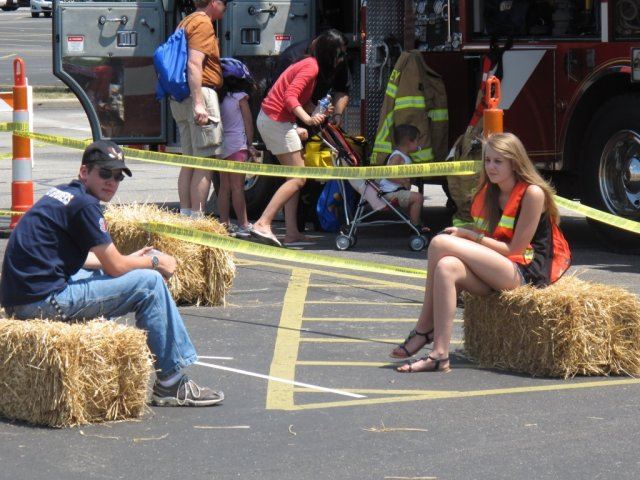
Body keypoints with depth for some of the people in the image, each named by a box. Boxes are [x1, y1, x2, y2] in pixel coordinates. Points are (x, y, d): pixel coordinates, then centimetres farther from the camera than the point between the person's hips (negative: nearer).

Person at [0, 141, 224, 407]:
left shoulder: (61, 195, 17)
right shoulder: (83, 203, -12)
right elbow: (116, 267, -9)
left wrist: (131, 259, 24)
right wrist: (155, 261, 9)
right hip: (44, 301, -10)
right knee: (150, 282, -6)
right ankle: (171, 383, 0)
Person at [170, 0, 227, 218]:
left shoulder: (186, 22, 21)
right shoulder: (203, 23, -9)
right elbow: (194, 64, -19)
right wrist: (199, 104, -24)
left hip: (180, 99, 10)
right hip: (202, 93, -10)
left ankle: (185, 215, 12)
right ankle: (197, 220, -13)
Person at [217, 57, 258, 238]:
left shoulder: (219, 98, 8)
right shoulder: (240, 96, -5)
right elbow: (248, 123, -4)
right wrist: (250, 145, 5)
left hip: (222, 146, 5)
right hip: (237, 145, -5)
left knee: (224, 187, 8)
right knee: (238, 186, -6)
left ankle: (224, 223, 9)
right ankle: (243, 225, -5)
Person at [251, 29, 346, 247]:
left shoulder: (308, 63, 16)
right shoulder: (312, 67, -14)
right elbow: (290, 96, -25)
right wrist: (308, 119, -36)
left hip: (268, 118, 10)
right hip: (277, 121, -10)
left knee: (295, 177, 11)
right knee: (298, 179, -11)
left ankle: (292, 233, 8)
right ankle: (263, 224, -20)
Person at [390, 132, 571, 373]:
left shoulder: (532, 193, -7)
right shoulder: (489, 193, 17)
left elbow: (515, 249, -11)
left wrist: (469, 236, -9)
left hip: (525, 272, -7)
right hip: (494, 272, 7)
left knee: (440, 243, -21)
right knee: (447, 268, -26)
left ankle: (423, 330, -15)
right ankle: (439, 355, -30)